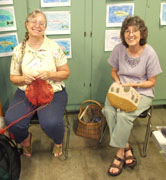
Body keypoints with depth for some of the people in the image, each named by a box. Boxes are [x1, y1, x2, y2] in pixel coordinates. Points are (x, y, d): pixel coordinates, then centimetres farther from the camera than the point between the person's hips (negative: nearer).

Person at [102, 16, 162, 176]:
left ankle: (120, 153, -9)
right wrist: (118, 83, -9)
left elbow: (152, 82, -4)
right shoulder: (119, 49, -3)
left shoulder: (149, 53, -12)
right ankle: (127, 148, -10)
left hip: (142, 92, -3)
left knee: (124, 115, -30)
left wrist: (133, 85, -18)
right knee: (108, 111, -27)